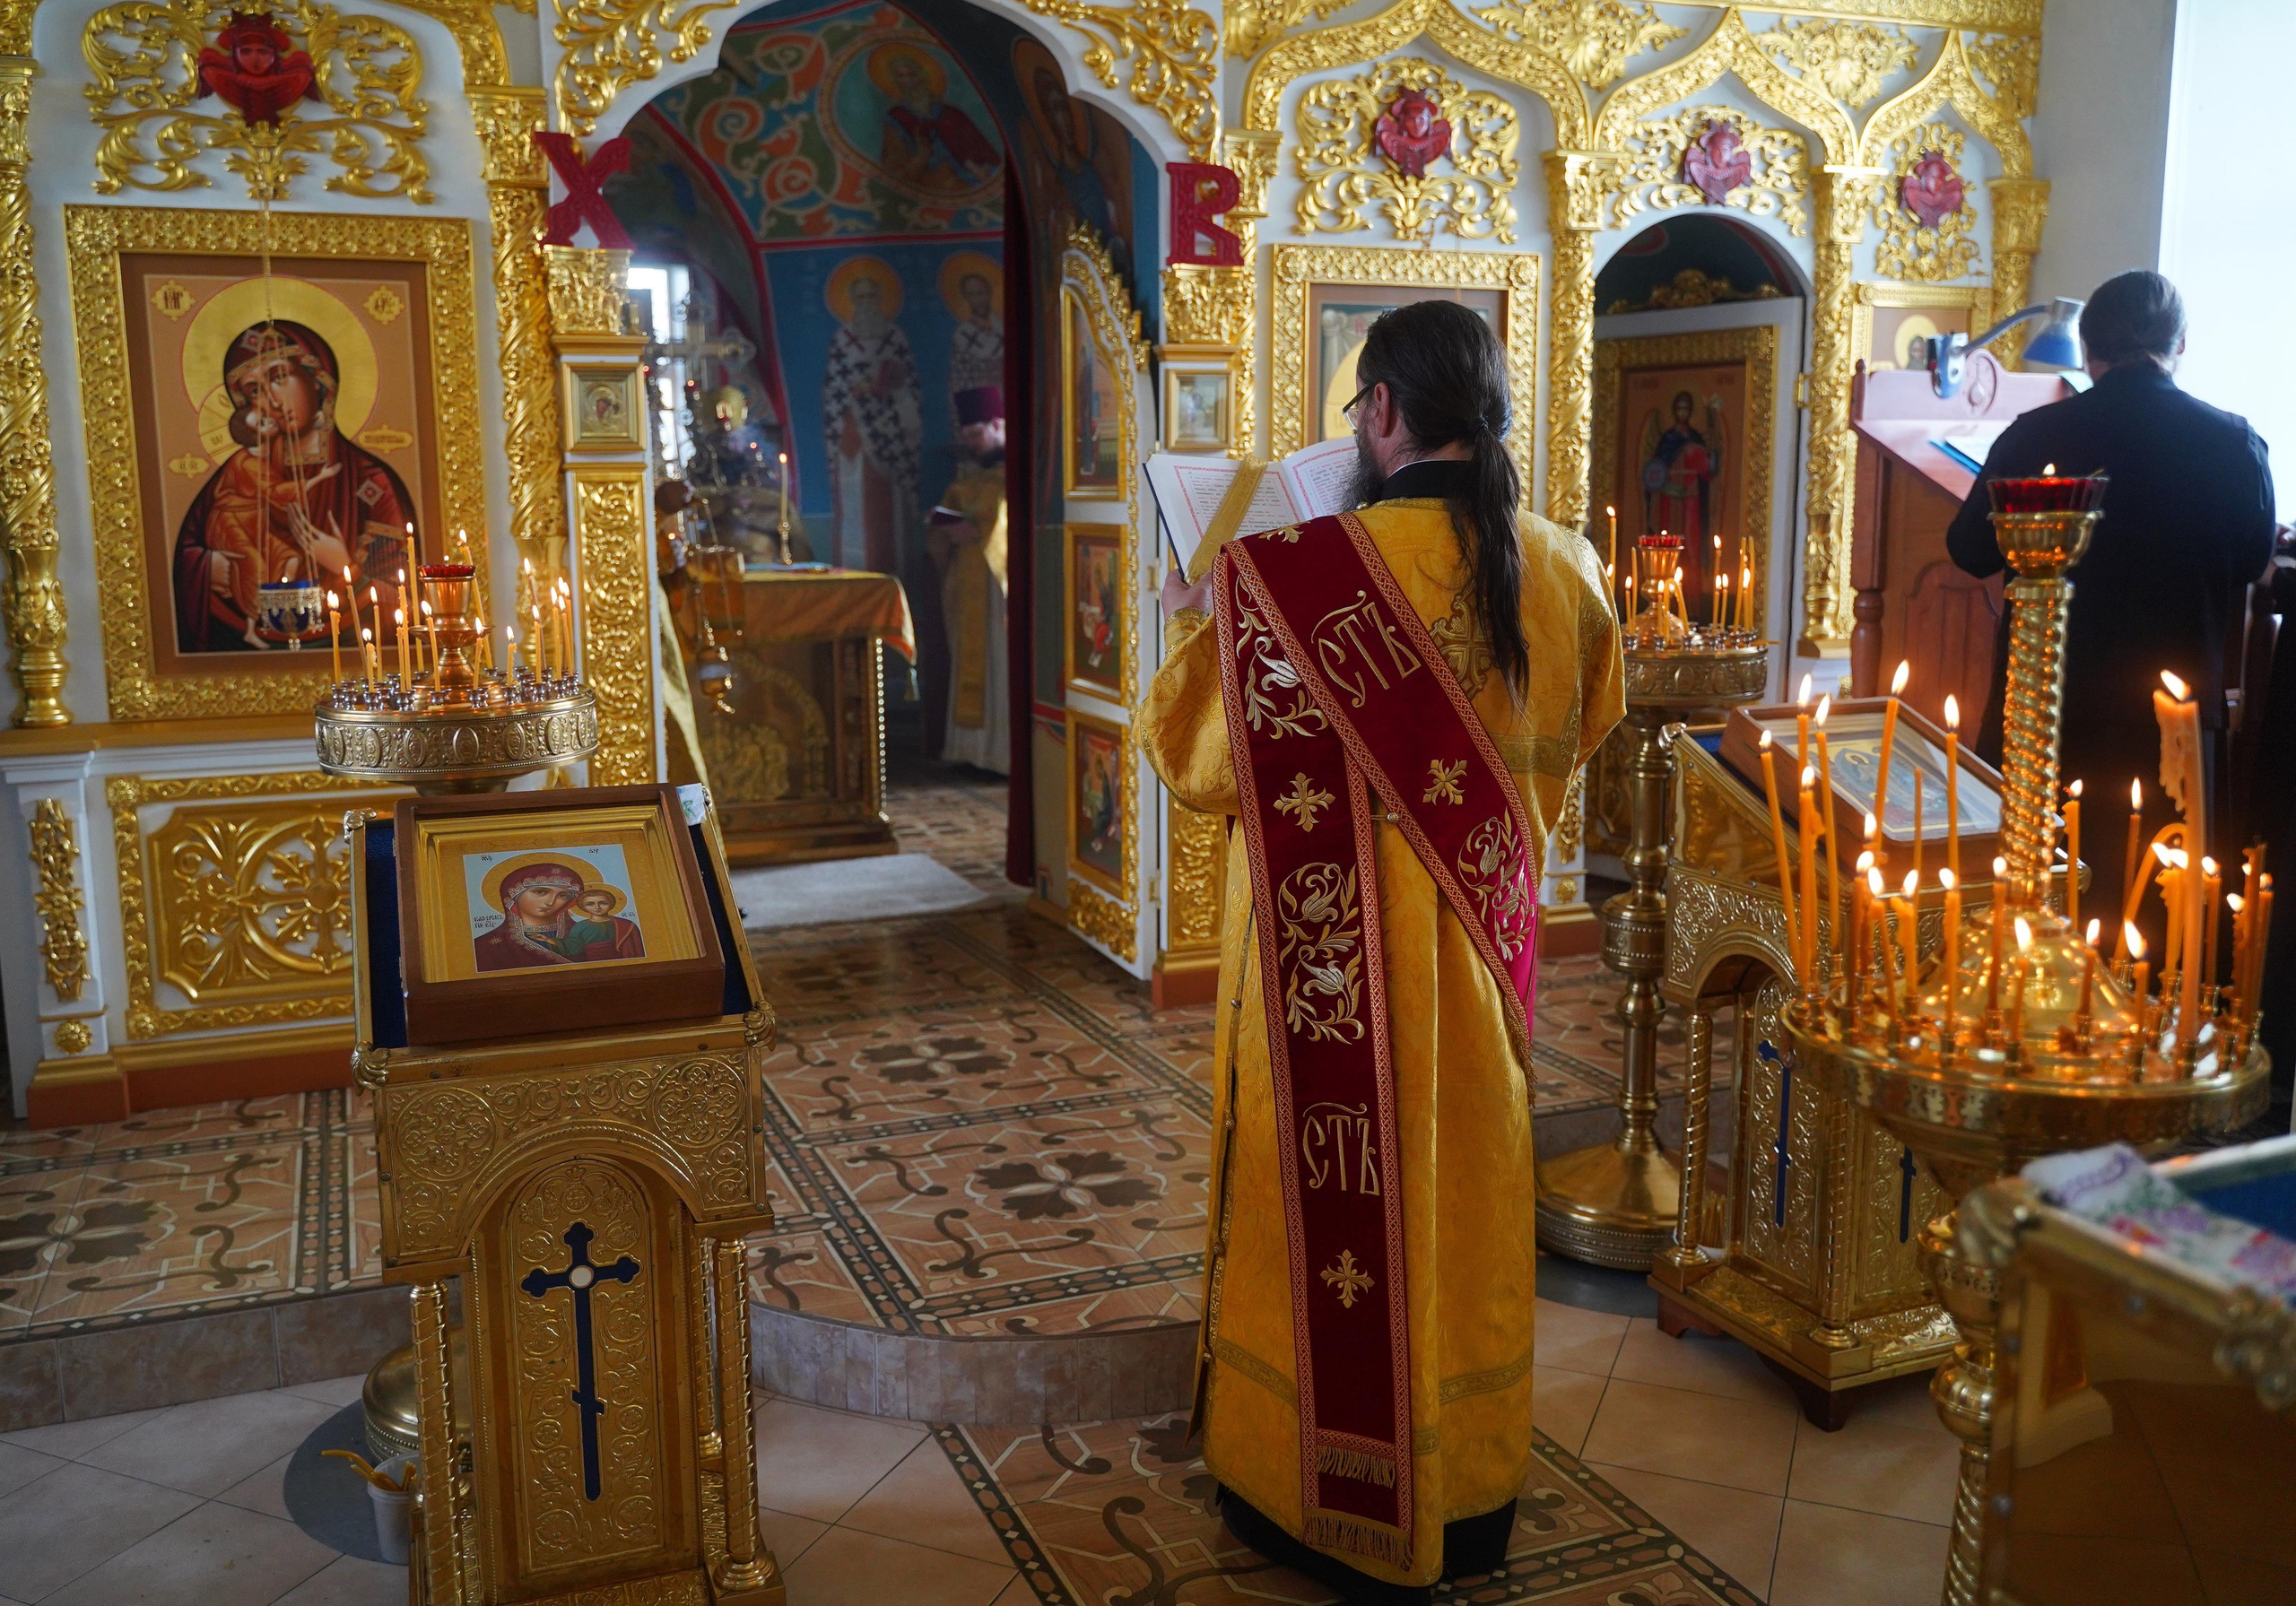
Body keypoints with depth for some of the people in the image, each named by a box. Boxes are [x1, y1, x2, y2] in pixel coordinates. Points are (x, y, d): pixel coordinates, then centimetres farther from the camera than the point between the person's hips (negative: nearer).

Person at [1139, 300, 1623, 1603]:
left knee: (1341, 1208, 11)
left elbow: (1200, 754, -11)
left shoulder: (1294, 574, -22)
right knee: (1469, 1198, 19)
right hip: (1485, 946, 5)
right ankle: (1472, 1489, 37)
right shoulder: (1565, 569, -4)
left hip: (1336, 962, -5)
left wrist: (1187, 629, 6)